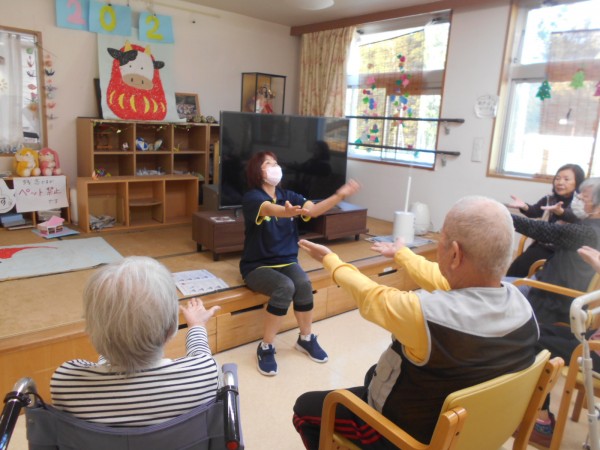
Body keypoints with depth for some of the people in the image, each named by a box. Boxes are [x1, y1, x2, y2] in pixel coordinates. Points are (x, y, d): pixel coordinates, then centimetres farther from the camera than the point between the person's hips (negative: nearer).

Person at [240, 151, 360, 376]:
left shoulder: (288, 196, 5)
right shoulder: (251, 198, -12)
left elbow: (313, 209, -11)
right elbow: (270, 209, -35)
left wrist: (340, 194, -25)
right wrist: (287, 212, -58)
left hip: (286, 261, 4)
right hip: (257, 265, -4)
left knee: (304, 285, -26)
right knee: (285, 287, -32)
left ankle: (306, 339, 0)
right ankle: (266, 348, -13)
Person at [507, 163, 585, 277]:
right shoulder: (548, 200, 9)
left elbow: (575, 218, -28)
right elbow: (534, 212, -8)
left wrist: (560, 211, -52)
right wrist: (524, 207, -34)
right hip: (543, 246, 4)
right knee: (514, 271, -11)